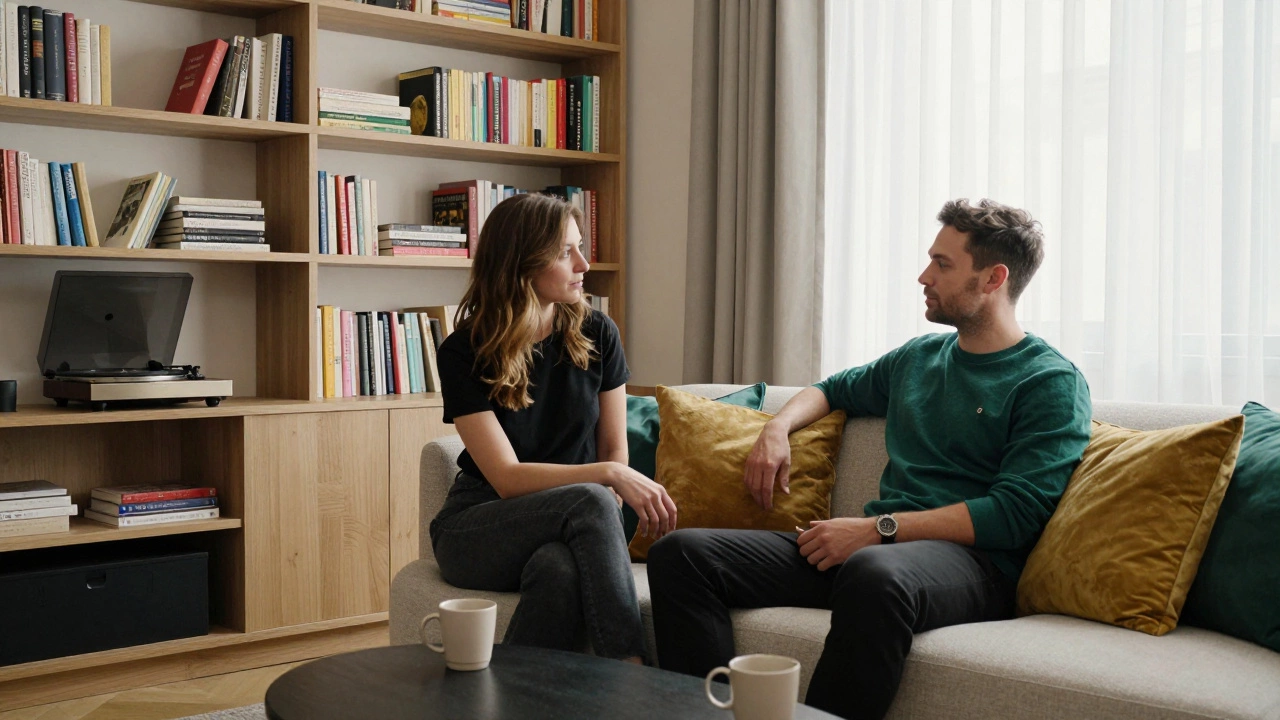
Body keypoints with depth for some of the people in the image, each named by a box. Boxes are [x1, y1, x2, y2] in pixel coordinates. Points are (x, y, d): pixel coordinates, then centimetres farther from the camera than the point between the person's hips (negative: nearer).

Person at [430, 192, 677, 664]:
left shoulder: (596, 334, 0)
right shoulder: (464, 353, -10)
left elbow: (614, 448, 6)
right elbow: (507, 477, -16)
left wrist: (600, 530, -14)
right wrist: (610, 477, -29)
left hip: (566, 524, 2)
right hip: (477, 528, -2)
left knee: (560, 568, -37)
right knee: (589, 502, -34)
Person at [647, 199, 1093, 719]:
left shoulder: (1052, 383, 1)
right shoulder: (917, 358, 23)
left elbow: (1014, 513, -11)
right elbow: (834, 389, 40)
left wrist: (878, 528, -15)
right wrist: (776, 429, 17)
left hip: (970, 558, -7)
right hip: (877, 545, 7)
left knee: (874, 573, -45)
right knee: (680, 554, -11)